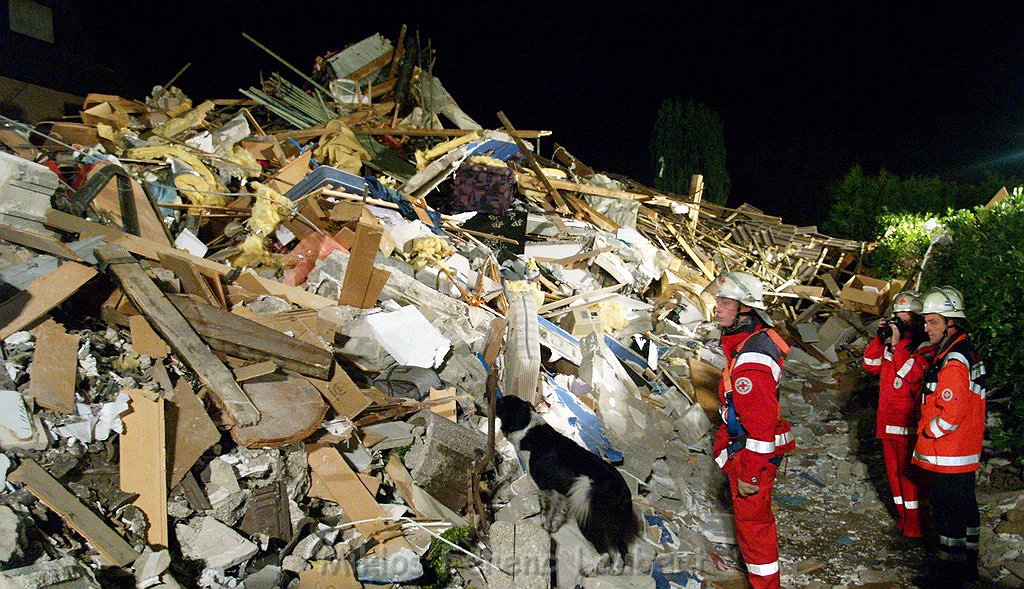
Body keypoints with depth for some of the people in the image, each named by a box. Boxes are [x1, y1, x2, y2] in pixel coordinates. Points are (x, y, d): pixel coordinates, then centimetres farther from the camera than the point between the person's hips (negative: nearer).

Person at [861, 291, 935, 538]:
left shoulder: (926, 345, -9)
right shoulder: (891, 341, 13)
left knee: (909, 472, -3)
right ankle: (903, 518, 28)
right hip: (887, 419, 8)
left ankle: (915, 525, 7)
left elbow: (912, 374, -22)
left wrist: (897, 344, -21)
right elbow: (870, 365, 11)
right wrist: (880, 339, 0)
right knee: (894, 470, 15)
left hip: (909, 423, -8)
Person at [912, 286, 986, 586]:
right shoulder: (967, 352, 10)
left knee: (947, 514, 1)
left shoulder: (953, 361, -23)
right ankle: (968, 565, 34)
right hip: (966, 455, 10)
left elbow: (951, 413, -26)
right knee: (965, 507, 20)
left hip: (945, 458, -10)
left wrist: (926, 432, -12)